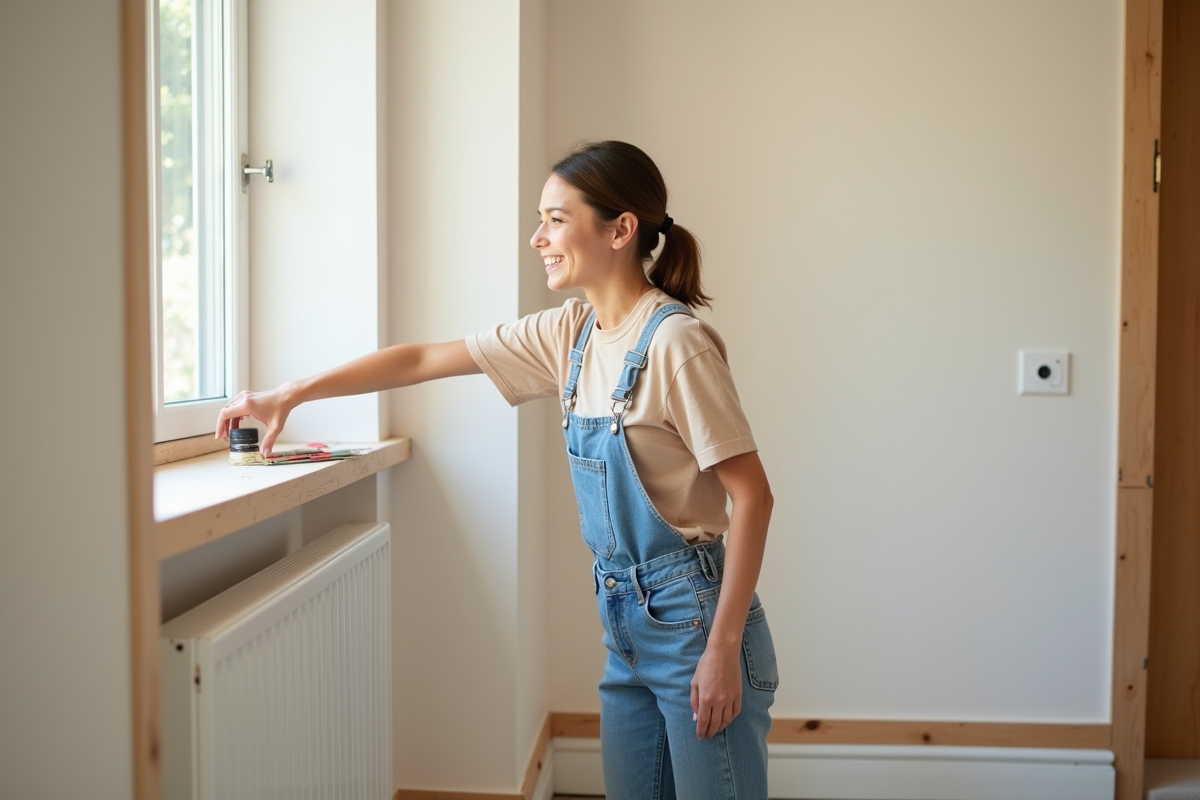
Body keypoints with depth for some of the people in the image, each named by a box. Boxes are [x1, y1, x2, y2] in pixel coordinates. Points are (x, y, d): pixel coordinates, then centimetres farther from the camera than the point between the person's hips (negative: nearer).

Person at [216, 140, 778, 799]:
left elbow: (751, 495, -18)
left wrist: (724, 647, -18)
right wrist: (286, 397, 9)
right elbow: (422, 360, 9)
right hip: (628, 619, 7)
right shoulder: (568, 334, 5)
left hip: (693, 617, -7)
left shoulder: (674, 342, -17)